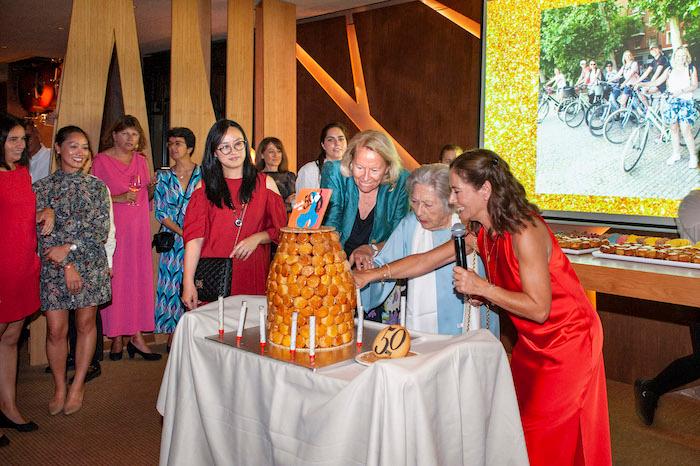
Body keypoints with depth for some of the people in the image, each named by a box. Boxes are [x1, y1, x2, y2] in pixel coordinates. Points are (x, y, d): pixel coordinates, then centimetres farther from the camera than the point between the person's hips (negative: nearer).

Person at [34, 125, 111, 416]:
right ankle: (60, 388, 20)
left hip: (90, 263, 1)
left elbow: (102, 229, -2)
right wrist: (66, 266, -13)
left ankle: (77, 387, 21)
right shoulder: (42, 187, 2)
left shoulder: (97, 186, 4)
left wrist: (69, 248, -13)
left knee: (86, 324, 7)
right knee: (56, 330, 1)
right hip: (53, 265, -1)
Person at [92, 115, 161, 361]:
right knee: (114, 279, -3)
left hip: (139, 229, 5)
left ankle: (136, 335, 7)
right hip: (113, 228, -4)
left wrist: (151, 188, 0)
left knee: (139, 278, 2)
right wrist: (118, 198, -18)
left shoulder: (141, 160, 14)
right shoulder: (101, 160, -1)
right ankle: (116, 337, 7)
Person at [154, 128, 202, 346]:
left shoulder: (203, 174, 3)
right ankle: (173, 333, 11)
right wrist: (181, 232, -9)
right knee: (172, 283, 1)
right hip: (172, 240, 2)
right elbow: (160, 212, 3)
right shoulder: (163, 176, 8)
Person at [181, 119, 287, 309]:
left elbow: (281, 230, 8)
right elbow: (194, 237, -1)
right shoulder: (205, 188, 6)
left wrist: (257, 238, -12)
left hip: (254, 275, 1)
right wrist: (188, 283, -9)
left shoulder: (265, 183, 8)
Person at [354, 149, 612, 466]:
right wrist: (370, 275, 3)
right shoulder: (480, 232, -1)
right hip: (533, 341, 8)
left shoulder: (524, 232, -26)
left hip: (566, 341, -8)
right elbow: (427, 260, 5)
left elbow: (539, 308, -25)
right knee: (517, 422, 14)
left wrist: (482, 288, -25)